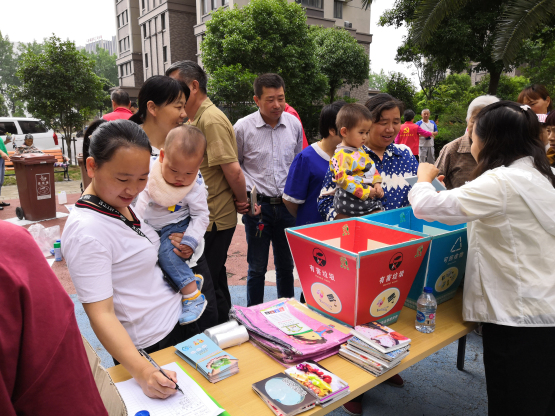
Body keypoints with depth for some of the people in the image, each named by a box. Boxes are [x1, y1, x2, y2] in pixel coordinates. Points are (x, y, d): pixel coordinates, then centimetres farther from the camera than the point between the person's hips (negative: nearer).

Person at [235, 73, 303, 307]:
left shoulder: (294, 124, 3)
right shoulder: (243, 127, -6)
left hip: (287, 204, 3)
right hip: (257, 205, -3)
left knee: (286, 264, 15)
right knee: (257, 267, 8)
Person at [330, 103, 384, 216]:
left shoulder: (360, 150, 15)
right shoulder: (341, 155, -15)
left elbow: (372, 168, 24)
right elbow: (343, 179, -24)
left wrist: (377, 183, 5)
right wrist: (366, 191, -21)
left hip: (368, 197, 9)